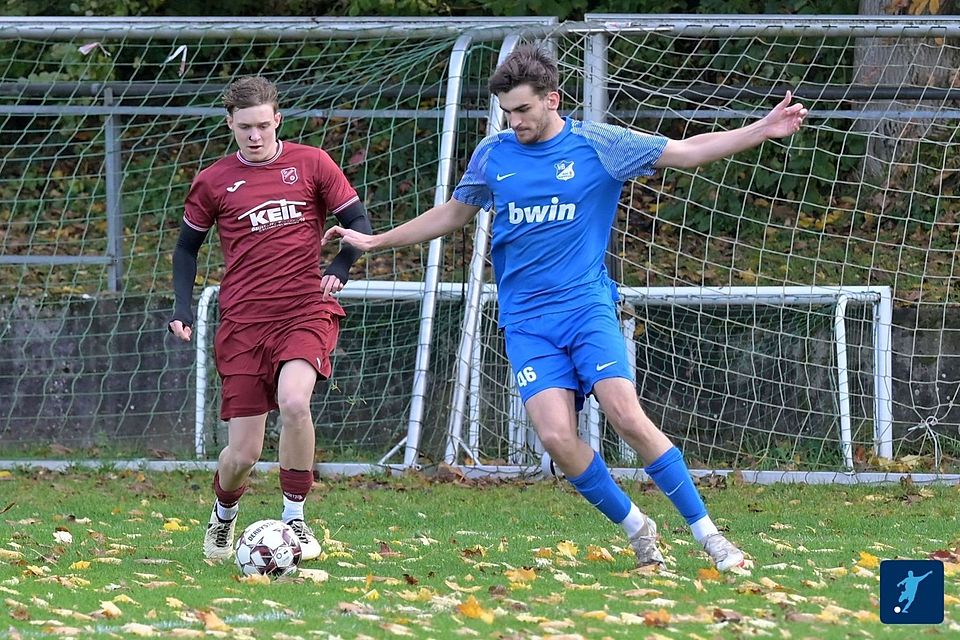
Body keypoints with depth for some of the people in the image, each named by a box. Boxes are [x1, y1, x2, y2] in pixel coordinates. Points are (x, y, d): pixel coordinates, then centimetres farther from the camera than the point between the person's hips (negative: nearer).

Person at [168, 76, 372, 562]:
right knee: (243, 453, -1)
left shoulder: (311, 164, 3)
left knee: (294, 402, -31)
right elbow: (187, 245, 18)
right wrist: (182, 306, 5)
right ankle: (223, 516, 33)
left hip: (307, 313, -1)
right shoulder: (213, 182, 6)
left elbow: (358, 221, 6)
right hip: (243, 322, 1)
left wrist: (340, 268, -12)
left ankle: (294, 518, -13)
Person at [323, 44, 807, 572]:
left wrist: (761, 131, -7)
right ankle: (635, 529, 3)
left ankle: (706, 533, -9)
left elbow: (687, 152, 3)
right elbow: (453, 214, 24)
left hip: (587, 306, -2)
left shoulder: (597, 144, 0)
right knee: (557, 437, -17)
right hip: (526, 323, 2)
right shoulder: (492, 154, 8)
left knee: (627, 416, -20)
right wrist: (372, 241, 26)